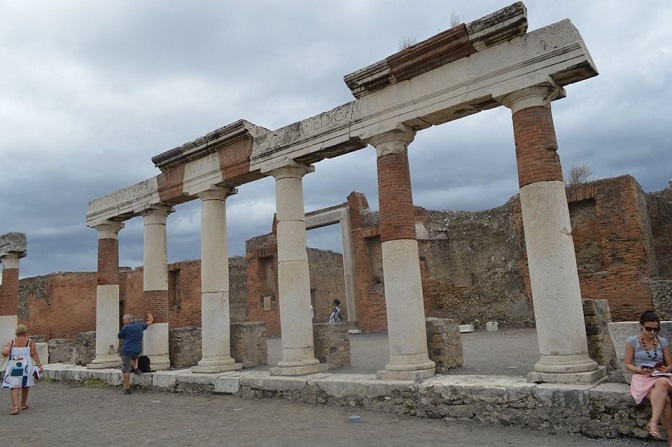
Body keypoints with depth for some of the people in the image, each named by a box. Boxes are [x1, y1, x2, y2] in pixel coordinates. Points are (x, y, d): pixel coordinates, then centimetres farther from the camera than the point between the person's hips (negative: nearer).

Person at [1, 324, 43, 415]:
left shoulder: (11, 342, 2)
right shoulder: (30, 341, -1)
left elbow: (4, 352, -11)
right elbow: (34, 354, -8)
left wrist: (6, 351, 12)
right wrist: (39, 365, -8)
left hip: (14, 367, 0)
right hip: (26, 366, 0)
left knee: (14, 387, 1)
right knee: (25, 385, 18)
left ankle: (15, 407, -15)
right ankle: (23, 404, 30)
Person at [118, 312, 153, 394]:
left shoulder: (125, 328, -7)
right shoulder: (140, 325, 8)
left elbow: (119, 336, 9)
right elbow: (148, 323, 29)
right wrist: (151, 319, 49)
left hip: (126, 351, -5)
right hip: (137, 351, 5)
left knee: (125, 370, 3)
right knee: (134, 356, 40)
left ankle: (127, 389, 2)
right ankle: (135, 367, 19)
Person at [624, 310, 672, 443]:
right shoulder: (632, 341, 2)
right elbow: (628, 364, 4)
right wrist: (640, 370, -16)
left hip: (661, 377, 2)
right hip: (642, 378, -2)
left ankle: (653, 422, -46)